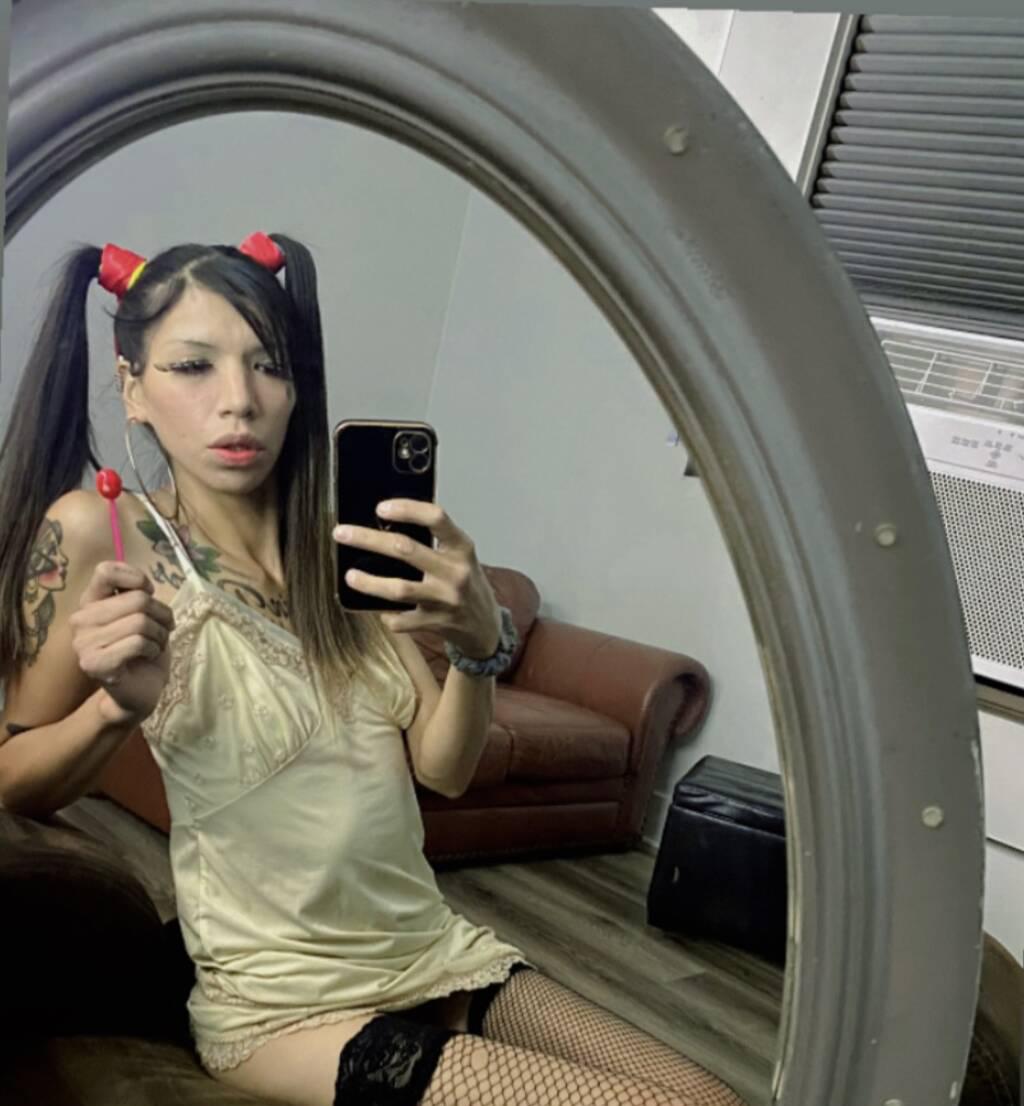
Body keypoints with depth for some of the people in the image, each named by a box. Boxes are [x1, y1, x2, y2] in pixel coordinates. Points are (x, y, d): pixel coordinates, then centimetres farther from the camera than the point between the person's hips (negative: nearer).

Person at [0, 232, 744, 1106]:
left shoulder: (341, 545, 5)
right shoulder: (96, 531, -9)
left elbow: (443, 768, -1)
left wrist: (480, 641, -22)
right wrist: (118, 704, -24)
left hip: (441, 954, 5)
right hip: (287, 1005, -5)